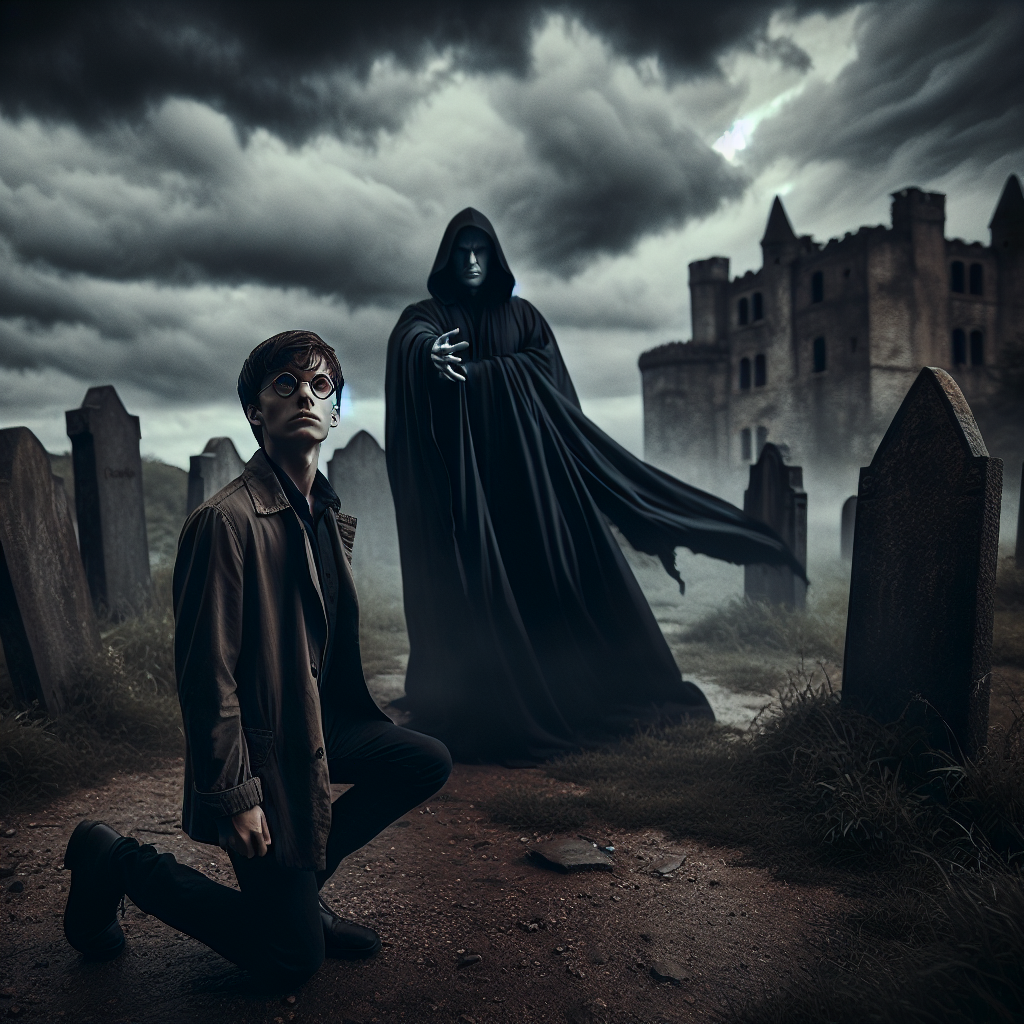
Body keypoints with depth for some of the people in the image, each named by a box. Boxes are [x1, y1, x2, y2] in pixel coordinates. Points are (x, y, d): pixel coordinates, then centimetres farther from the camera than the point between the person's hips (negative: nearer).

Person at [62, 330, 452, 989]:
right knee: (296, 960, 2)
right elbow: (206, 676, -22)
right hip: (262, 746, -8)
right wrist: (235, 796, -18)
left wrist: (344, 729, 14)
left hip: (323, 723, 8)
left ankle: (300, 884, 15)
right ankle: (115, 861, 17)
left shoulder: (331, 516, 5)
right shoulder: (227, 521, -23)